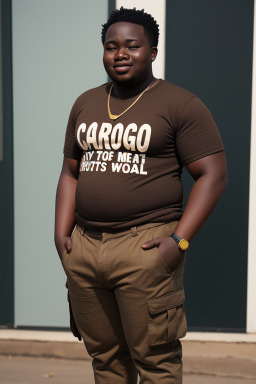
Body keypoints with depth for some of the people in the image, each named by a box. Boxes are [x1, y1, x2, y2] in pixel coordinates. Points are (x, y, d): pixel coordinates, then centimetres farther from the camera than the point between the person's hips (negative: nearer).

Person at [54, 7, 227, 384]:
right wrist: (61, 234, 8)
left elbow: (213, 173, -7)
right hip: (83, 247, 6)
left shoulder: (181, 105, -2)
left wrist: (179, 241, -15)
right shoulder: (85, 104, 16)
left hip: (145, 247, -5)